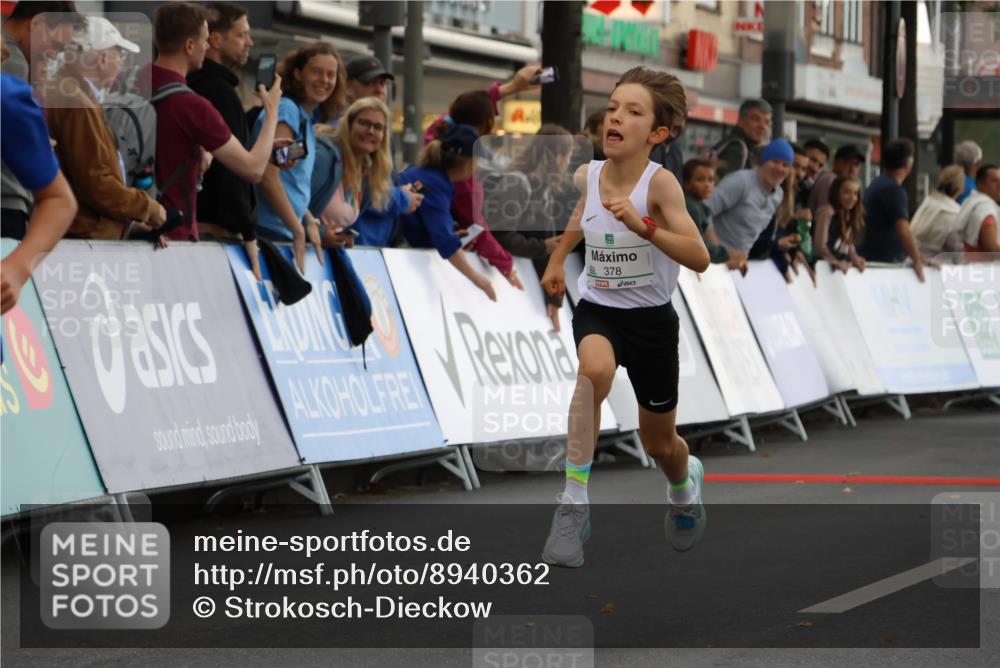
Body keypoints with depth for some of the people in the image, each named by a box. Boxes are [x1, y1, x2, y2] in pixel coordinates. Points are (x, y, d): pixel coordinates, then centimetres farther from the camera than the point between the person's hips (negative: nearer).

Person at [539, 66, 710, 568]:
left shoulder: (659, 183, -22)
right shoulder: (586, 175, -9)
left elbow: (699, 258, -32)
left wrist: (643, 226, -43)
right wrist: (558, 257, 18)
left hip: (651, 319, -2)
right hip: (597, 310, 2)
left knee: (659, 443, 15)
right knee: (595, 368, -35)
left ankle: (685, 486, 54)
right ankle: (573, 505, -30)